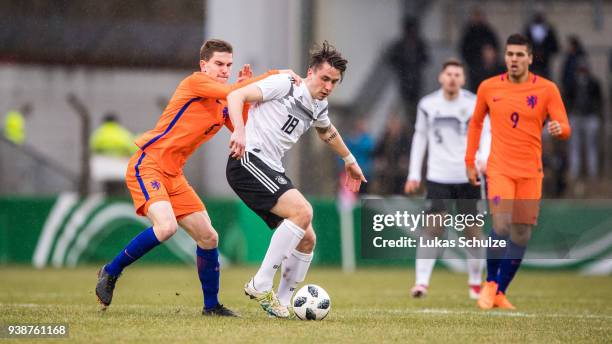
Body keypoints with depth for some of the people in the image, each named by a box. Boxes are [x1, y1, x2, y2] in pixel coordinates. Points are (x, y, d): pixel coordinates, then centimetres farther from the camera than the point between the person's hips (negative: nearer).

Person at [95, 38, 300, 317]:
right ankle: (110, 272, -10)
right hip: (147, 165, -9)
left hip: (173, 175, 9)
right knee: (166, 226, -29)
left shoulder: (222, 105, 15)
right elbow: (233, 93, -23)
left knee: (208, 237, 5)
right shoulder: (195, 82, -10)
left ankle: (211, 305, 19)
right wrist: (275, 75, -16)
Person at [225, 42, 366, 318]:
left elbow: (327, 131, 41)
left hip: (271, 171, 9)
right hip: (248, 160, -9)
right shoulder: (284, 85, -8)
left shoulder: (318, 107, 17)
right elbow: (236, 96, -16)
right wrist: (239, 130, -32)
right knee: (302, 211, -26)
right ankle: (261, 285, -22)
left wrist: (349, 160, 50)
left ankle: (282, 303, 15)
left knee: (307, 240, 4)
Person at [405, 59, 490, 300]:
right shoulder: (427, 105, 4)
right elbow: (420, 137, 12)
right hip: (438, 177, 0)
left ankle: (475, 282, 20)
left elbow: (485, 134, 0)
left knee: (472, 230, 4)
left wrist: (483, 158, -20)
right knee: (432, 228, -12)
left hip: (468, 176, 0)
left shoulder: (474, 103, 0)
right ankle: (422, 282, -13)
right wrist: (413, 174, 9)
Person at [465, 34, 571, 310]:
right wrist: (470, 161, 13)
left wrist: (559, 129, -29)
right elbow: (476, 123, 16)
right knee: (502, 225, -19)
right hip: (499, 169, -1)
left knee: (521, 233, 3)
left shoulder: (547, 89, -2)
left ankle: (499, 292, 16)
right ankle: (490, 282, 1)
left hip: (530, 172, 1)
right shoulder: (488, 87, 2)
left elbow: (565, 129, -5)